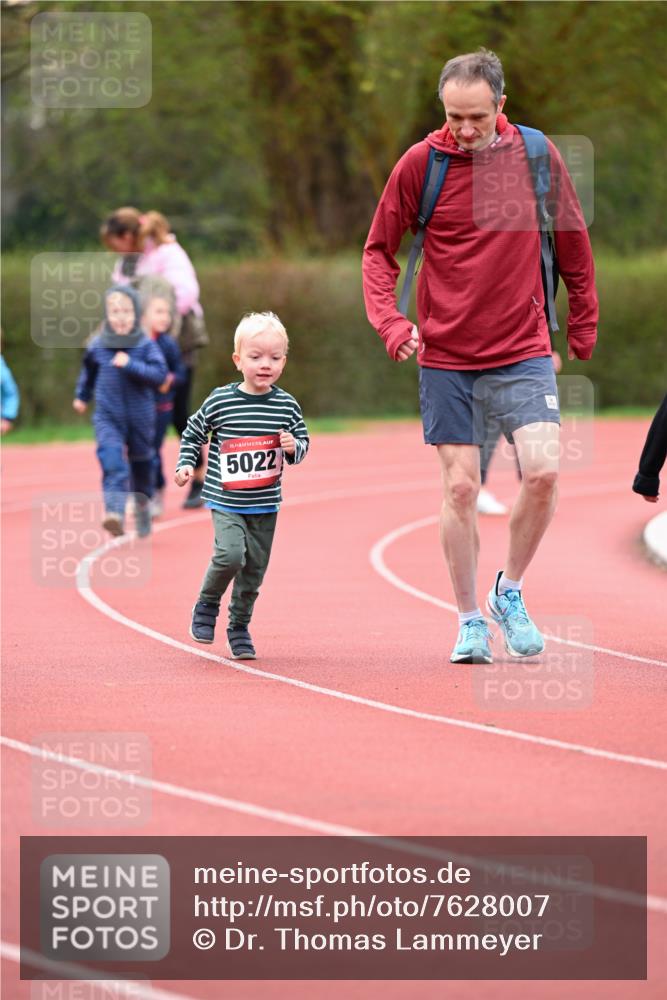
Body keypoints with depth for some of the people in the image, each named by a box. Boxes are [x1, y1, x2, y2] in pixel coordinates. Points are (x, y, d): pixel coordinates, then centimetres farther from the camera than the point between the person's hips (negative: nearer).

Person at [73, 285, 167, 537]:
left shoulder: (146, 346, -9)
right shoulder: (97, 346, -1)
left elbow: (159, 374, -19)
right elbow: (89, 371, 19)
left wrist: (131, 365, -28)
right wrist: (82, 395, 30)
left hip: (140, 419, 0)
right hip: (108, 419, 0)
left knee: (141, 466, 16)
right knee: (113, 462, -21)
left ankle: (142, 507, 40)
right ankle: (114, 512, -34)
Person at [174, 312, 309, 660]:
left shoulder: (287, 406, 2)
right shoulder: (220, 402, -5)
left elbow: (302, 444, 11)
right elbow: (192, 433, 10)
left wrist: (292, 447, -11)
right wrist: (185, 463, -2)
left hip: (265, 504, 3)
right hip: (225, 500, -3)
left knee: (254, 569, 6)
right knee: (230, 554, -22)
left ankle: (239, 627, 24)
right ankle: (207, 605, 5)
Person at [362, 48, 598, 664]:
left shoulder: (536, 155, -1)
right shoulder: (421, 163, -5)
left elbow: (573, 243, 11)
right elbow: (379, 250, 4)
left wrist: (583, 330, 13)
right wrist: (390, 323, -11)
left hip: (523, 352, 0)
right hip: (445, 357, 0)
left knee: (543, 470, -15)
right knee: (460, 487, -1)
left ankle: (510, 592, 8)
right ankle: (470, 622, 14)